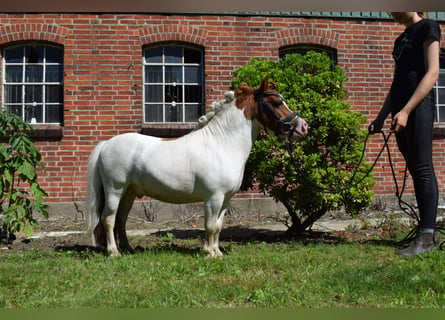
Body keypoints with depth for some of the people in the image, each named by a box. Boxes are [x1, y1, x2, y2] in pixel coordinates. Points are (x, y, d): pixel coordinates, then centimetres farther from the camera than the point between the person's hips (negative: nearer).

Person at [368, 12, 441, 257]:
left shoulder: (427, 27, 0)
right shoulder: (401, 40, 23)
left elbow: (432, 73, -11)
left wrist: (406, 110, -19)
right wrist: (381, 117, 19)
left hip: (419, 106, -8)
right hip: (402, 110, 8)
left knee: (423, 169, -12)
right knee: (416, 171, 5)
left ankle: (426, 238, -14)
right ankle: (425, 229, 8)